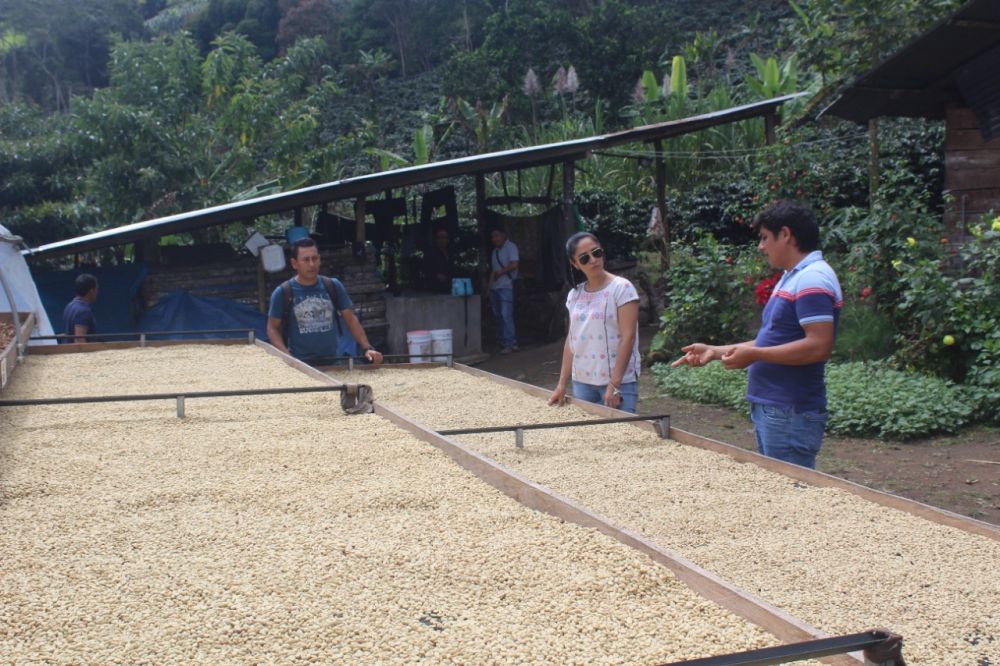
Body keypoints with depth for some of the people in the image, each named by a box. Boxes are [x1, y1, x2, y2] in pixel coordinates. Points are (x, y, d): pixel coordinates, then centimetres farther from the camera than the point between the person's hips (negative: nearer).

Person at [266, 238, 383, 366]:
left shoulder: (333, 286, 3)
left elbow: (351, 320, 7)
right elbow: (273, 328, 2)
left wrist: (367, 348, -4)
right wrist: (286, 356, -13)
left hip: (332, 361, 2)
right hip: (299, 364, -2)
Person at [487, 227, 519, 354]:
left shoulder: (510, 247, -1)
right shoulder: (495, 251, 20)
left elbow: (514, 265, -11)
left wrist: (500, 272, -4)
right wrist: (489, 285, 10)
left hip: (506, 286, -8)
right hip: (494, 287, 8)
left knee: (506, 314, -13)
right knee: (498, 315, 8)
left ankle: (511, 343, -14)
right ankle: (502, 341, 14)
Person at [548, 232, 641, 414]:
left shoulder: (621, 288, -7)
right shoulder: (574, 295, 10)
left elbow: (628, 337, -12)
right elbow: (571, 339, 13)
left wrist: (614, 385, -17)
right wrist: (562, 384, 8)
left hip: (619, 383, -5)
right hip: (582, 382, 5)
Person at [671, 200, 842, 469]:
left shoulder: (813, 279, -15)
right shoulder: (790, 279, 18)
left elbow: (819, 347, -24)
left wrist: (753, 355, -19)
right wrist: (715, 351, 17)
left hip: (792, 414, -10)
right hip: (770, 410, 10)